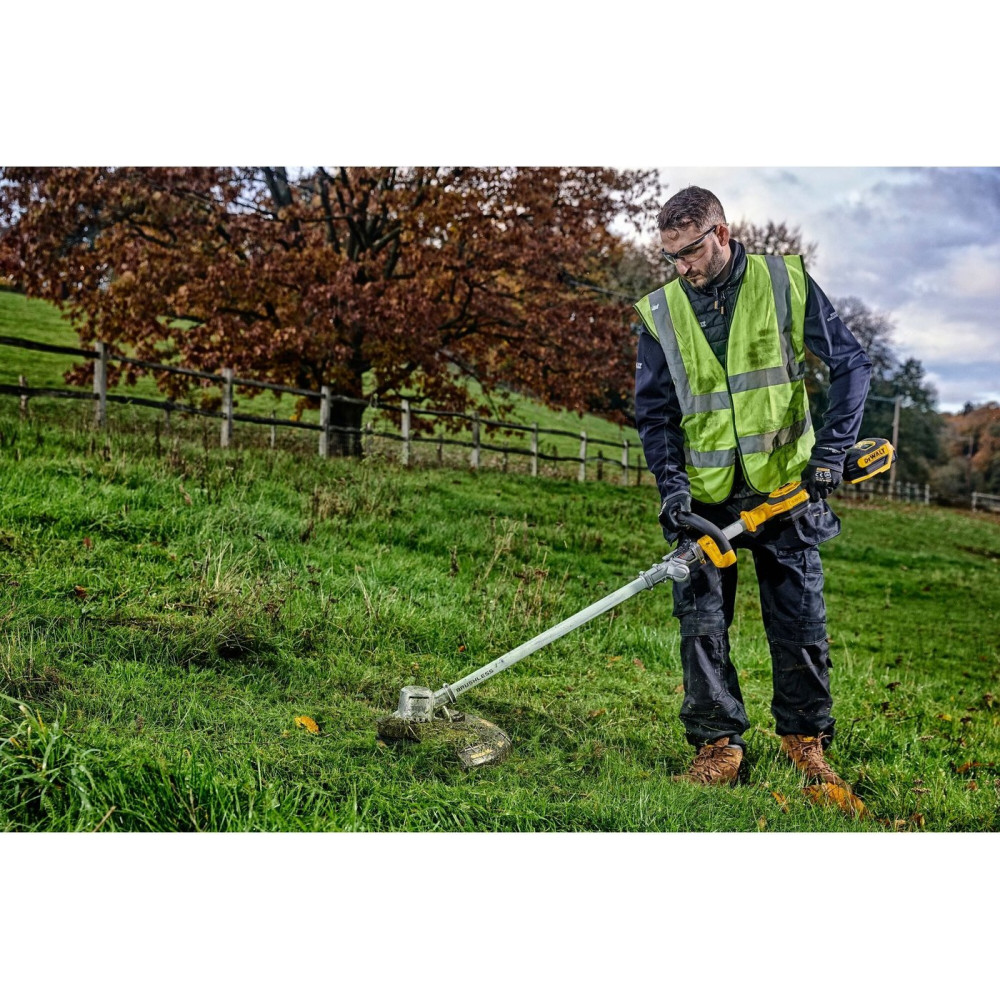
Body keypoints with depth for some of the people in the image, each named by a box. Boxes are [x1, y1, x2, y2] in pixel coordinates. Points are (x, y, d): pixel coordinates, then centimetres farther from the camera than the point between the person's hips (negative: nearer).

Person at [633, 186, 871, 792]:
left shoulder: (787, 284, -5)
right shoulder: (660, 313, -1)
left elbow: (852, 365, -2)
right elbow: (654, 412, 2)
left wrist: (831, 449, -12)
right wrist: (672, 486, -12)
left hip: (786, 487, -1)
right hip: (705, 496, 1)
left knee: (801, 621, 4)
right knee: (702, 624, -2)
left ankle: (806, 737, 21)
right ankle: (719, 745, 10)